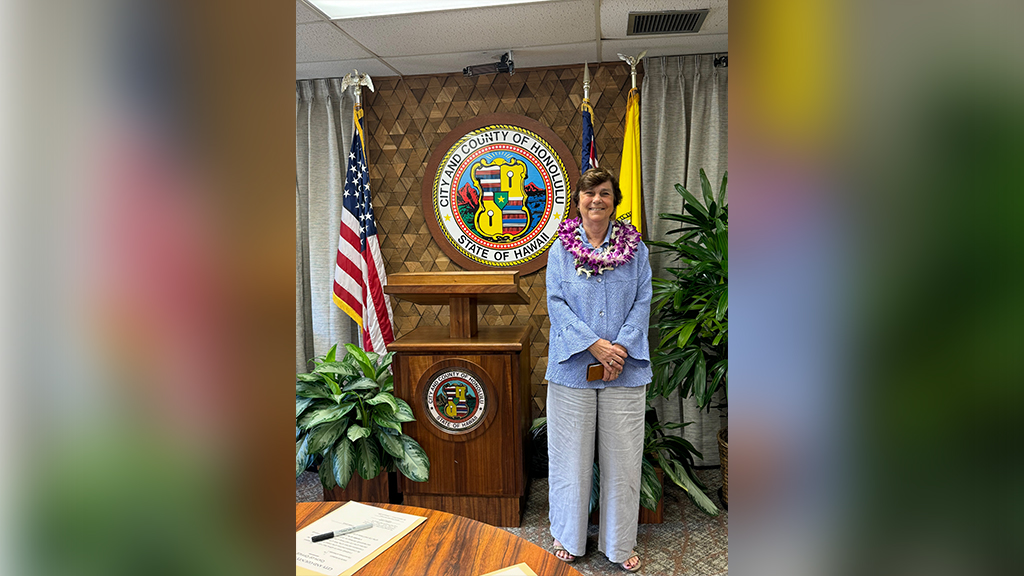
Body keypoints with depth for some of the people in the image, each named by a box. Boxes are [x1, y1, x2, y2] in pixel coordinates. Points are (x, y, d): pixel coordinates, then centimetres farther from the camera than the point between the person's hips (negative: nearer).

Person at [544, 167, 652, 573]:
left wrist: (621, 348, -13)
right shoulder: (561, 248, 2)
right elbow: (557, 303, -5)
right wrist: (594, 344, -15)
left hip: (626, 369, 1)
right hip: (573, 367, -1)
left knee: (622, 456, 9)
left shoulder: (635, 247, 5)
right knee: (570, 453, 9)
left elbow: (643, 301, 1)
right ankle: (568, 537, 31)